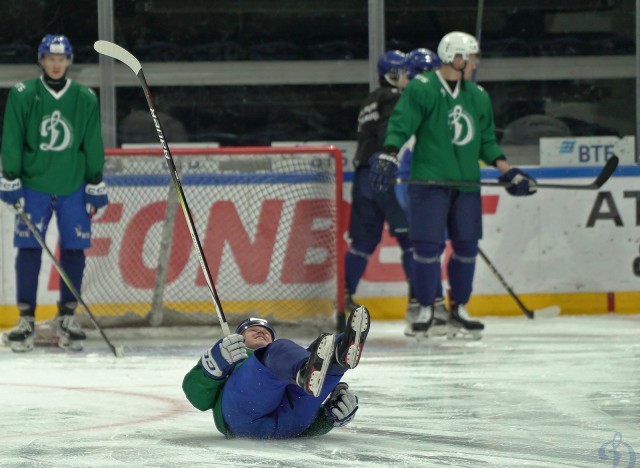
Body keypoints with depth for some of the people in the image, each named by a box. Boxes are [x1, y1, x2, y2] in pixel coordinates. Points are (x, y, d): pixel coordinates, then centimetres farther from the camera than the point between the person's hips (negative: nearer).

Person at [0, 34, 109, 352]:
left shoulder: (85, 99, 3)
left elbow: (93, 146, 8)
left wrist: (96, 187, 6)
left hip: (73, 188, 2)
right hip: (33, 185, -1)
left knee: (74, 251, 0)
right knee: (29, 251, -6)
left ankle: (66, 320, 11)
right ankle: (26, 321, 1)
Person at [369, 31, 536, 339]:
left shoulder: (478, 97, 14)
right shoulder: (421, 89, -5)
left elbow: (486, 140, 20)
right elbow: (400, 126, -10)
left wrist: (508, 172, 12)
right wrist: (388, 158, -24)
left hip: (466, 184, 6)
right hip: (429, 180, -6)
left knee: (466, 245, 5)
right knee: (427, 245, -7)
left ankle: (459, 309, 17)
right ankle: (425, 309, 4)